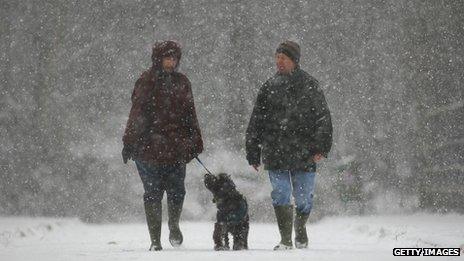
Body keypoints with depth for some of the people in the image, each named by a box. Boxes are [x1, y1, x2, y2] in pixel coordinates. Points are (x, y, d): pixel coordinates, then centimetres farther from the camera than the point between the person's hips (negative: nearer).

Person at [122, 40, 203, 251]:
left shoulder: (181, 82, 13)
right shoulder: (146, 82, -1)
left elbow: (189, 114, 18)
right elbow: (137, 113, -5)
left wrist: (195, 142, 14)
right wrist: (129, 142, -9)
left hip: (176, 147, 3)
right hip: (150, 146, -3)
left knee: (176, 191, 0)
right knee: (153, 193, -1)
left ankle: (174, 226, 27)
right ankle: (155, 240, 6)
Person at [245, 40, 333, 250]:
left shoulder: (309, 86, 3)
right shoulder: (269, 87, 10)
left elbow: (323, 118, 3)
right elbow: (256, 123, 14)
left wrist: (321, 147, -7)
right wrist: (253, 153, 11)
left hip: (304, 153, -1)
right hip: (275, 152, 1)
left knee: (304, 197, 4)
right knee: (281, 195, -8)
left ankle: (300, 232, 30)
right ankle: (285, 239, -1)